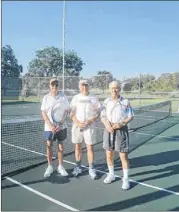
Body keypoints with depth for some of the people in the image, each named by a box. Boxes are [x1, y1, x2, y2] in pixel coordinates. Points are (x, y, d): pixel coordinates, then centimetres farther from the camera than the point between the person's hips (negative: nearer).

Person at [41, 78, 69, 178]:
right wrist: (50, 125, -12)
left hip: (61, 126, 0)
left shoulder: (63, 96, -2)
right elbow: (43, 113, -1)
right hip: (49, 127, 0)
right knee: (49, 145, 4)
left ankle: (60, 166, 21)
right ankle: (50, 167, 20)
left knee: (60, 145, 8)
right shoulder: (46, 97, 0)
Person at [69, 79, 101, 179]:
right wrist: (78, 123, -12)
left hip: (89, 126, -2)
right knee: (77, 146, 9)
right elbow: (71, 113, 4)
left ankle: (91, 169, 11)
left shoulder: (94, 98, 2)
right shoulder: (76, 98, 5)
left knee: (90, 147, 0)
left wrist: (90, 120, -14)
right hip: (77, 126, 2)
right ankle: (78, 167, 24)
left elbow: (98, 113, 3)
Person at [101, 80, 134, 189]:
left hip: (121, 130, -3)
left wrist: (121, 124, -19)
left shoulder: (125, 102, -6)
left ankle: (126, 179, 16)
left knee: (124, 156, 0)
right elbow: (103, 116, 4)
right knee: (109, 154, 13)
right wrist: (107, 125, -14)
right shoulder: (106, 101, 3)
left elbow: (131, 116, -4)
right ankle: (111, 174, 34)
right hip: (109, 130, 4)